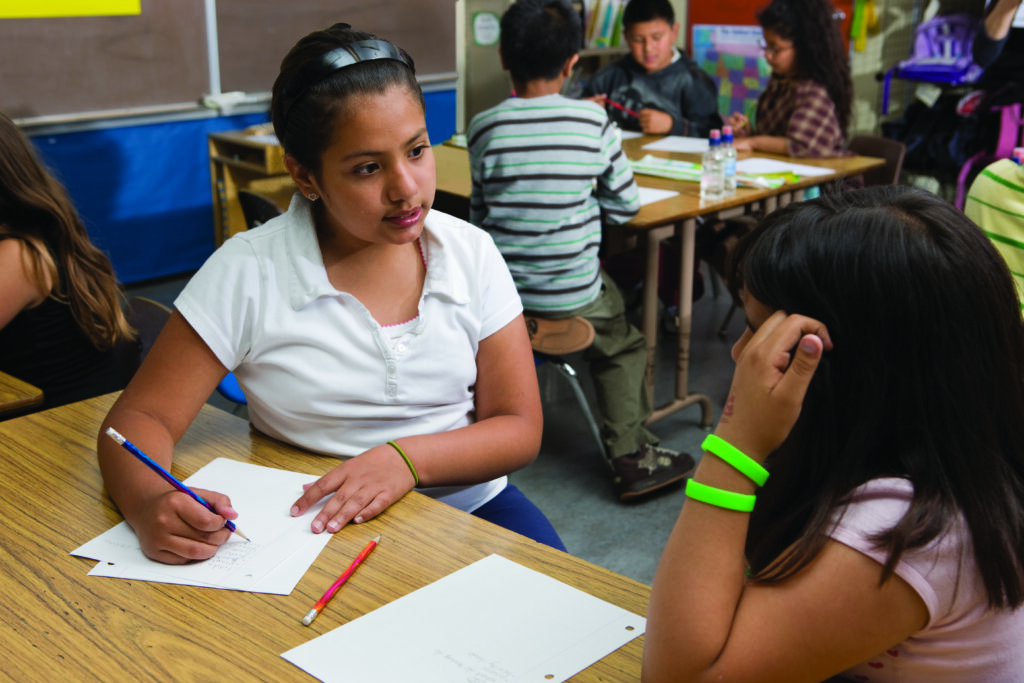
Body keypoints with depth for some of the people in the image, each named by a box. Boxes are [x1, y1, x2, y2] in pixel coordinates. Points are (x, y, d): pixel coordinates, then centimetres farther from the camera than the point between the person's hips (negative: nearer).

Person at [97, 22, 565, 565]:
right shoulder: (248, 273, -11)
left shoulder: (471, 253, -2)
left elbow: (520, 429, -1)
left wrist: (409, 457, -21)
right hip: (311, 533, -2)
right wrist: (149, 505, -31)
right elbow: (139, 419, -7)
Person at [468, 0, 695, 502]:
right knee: (622, 344, 25)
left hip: (498, 295, 2)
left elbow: (479, 217, 1)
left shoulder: (484, 128, -8)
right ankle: (630, 456, 24)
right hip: (571, 296, -2)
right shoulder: (594, 123, -10)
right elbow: (625, 206, 0)